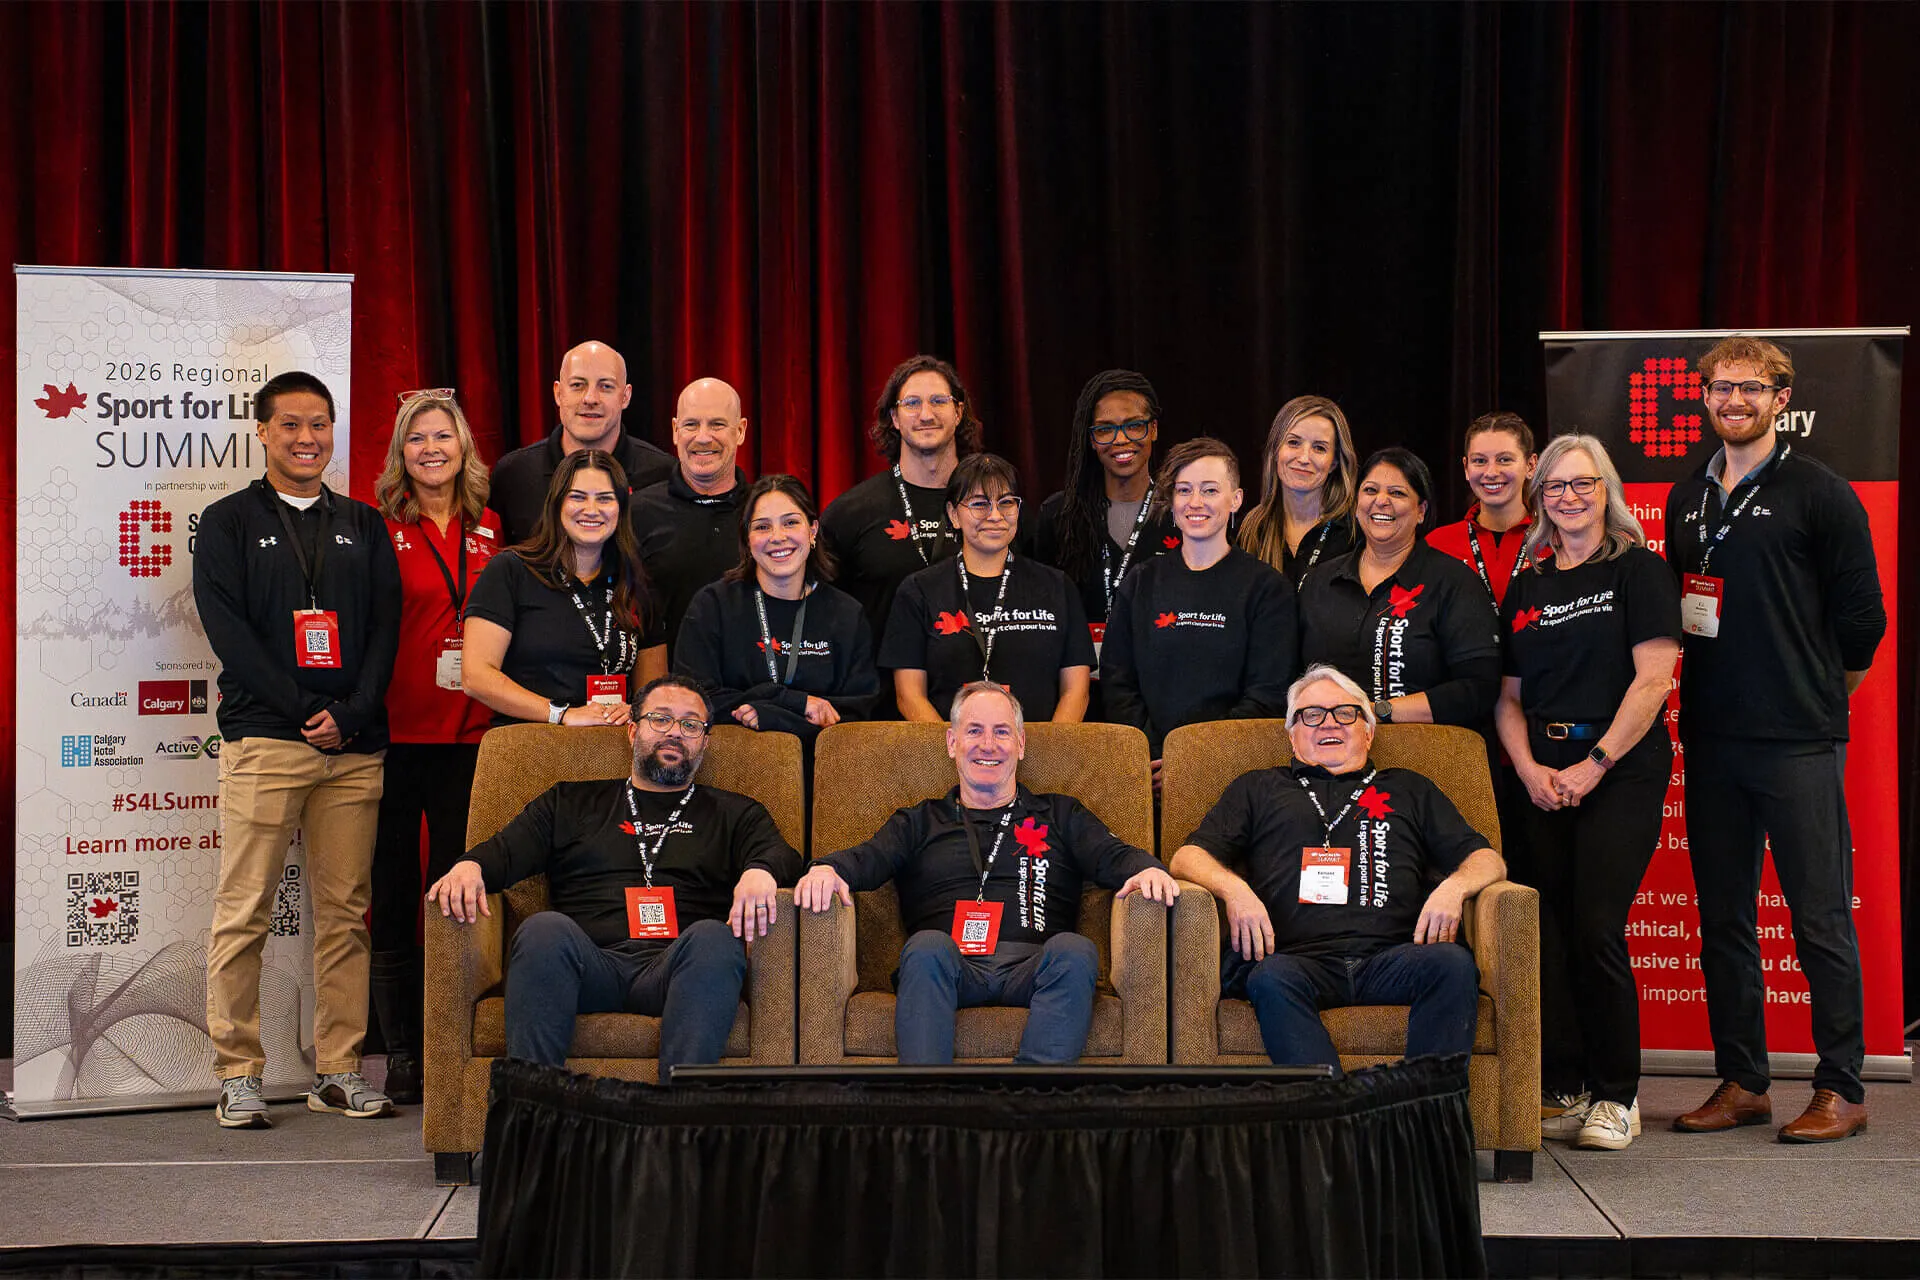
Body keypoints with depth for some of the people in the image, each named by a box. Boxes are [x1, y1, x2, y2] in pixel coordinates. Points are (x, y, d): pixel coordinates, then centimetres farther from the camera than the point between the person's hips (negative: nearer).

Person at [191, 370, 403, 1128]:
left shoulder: (364, 526, 17)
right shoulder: (228, 522, 8)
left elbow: (385, 626, 9)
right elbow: (227, 629, -2)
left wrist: (351, 714, -7)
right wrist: (304, 712, -10)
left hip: (354, 745, 3)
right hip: (263, 740, -3)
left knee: (346, 911, 3)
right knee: (243, 913, -3)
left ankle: (339, 1071, 9)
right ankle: (237, 1074, 4)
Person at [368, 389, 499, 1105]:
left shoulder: (488, 533, 11)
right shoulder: (381, 530, 1)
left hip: (469, 733, 3)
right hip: (395, 731, -3)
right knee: (394, 891, 4)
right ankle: (402, 1053, 12)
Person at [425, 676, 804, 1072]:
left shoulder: (735, 814, 28)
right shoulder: (571, 802, 30)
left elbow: (780, 853, 10)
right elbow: (507, 849, 18)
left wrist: (760, 872, -17)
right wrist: (470, 866, -7)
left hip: (674, 967, 0)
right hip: (590, 965, 1)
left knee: (714, 939, -35)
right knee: (545, 928, -33)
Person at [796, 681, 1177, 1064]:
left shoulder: (1060, 815, 29)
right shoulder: (920, 821, 28)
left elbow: (1113, 856, 13)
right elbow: (870, 857, 10)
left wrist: (1147, 869, -13)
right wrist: (827, 869, -16)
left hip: (1032, 968, 0)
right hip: (952, 967, 0)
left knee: (1075, 952, -32)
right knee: (927, 947, -34)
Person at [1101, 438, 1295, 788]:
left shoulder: (1267, 587, 7)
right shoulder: (1140, 585, 16)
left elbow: (1267, 695, 0)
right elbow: (1117, 684, 11)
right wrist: (1149, 757, -6)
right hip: (1149, 767, 2)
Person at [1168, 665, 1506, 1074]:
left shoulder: (1409, 790, 33)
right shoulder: (1258, 788, 30)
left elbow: (1488, 860, 25)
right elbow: (1188, 857, 19)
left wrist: (1454, 887, 1)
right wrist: (1232, 887, -4)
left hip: (1390, 956, 1)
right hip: (1296, 958, -1)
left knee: (1454, 963, -32)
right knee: (1272, 979, -37)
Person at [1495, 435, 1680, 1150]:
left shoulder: (1638, 570, 1)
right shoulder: (1525, 586, 16)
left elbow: (1653, 677, -8)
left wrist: (1594, 764, -12)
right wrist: (1529, 768, -2)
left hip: (1622, 771, -5)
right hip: (1542, 779, 5)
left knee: (1596, 930, -12)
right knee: (1546, 930, 1)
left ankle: (1615, 1096, 0)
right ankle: (1560, 1089, 10)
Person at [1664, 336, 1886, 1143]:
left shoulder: (1820, 494, -3)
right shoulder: (1687, 499, 14)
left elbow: (1861, 616, -2)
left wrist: (1816, 689, 6)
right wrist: (1715, 684, 15)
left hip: (1800, 742, -6)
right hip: (1710, 740, 6)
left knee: (1820, 917, -2)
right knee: (1721, 917, 9)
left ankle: (1841, 1090, 7)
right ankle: (1742, 1083, 19)